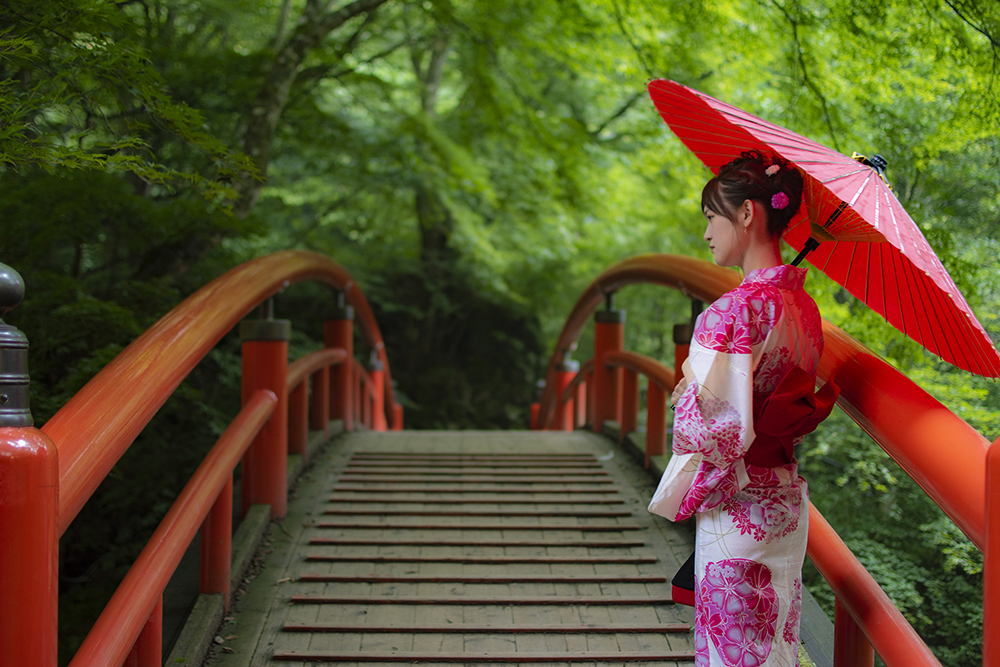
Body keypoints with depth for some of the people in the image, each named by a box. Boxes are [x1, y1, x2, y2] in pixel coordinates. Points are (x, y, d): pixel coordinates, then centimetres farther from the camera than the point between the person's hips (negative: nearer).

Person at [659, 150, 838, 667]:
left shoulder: (735, 310, -21)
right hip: (787, 501, 8)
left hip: (736, 508, -8)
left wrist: (685, 389, -5)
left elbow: (713, 427, -23)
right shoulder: (804, 306, 5)